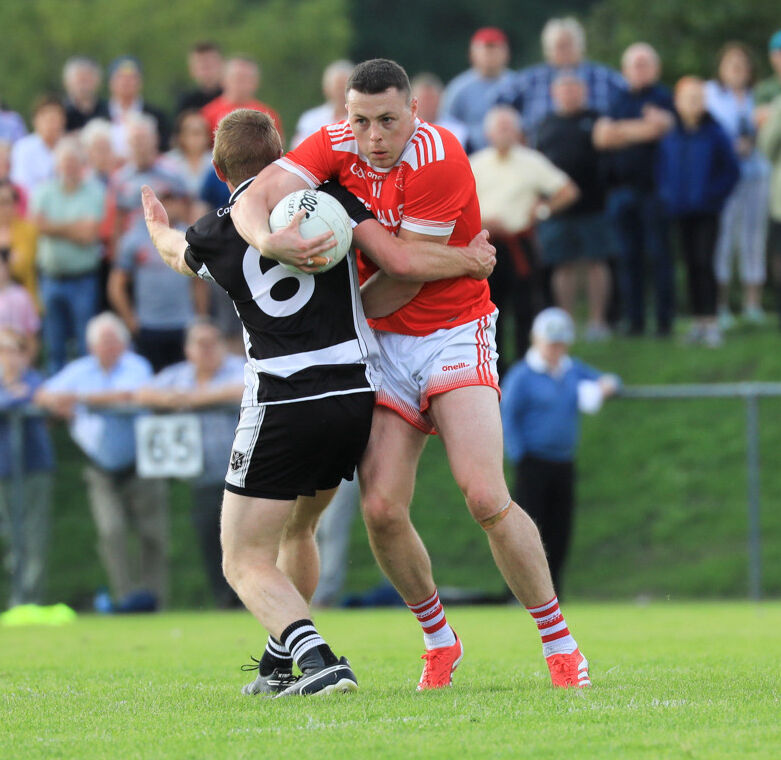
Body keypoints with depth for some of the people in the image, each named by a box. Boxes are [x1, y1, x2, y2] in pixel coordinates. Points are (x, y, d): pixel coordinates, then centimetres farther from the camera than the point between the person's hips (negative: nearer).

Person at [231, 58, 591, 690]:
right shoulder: (335, 146, -4)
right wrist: (270, 242, -36)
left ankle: (560, 644, -3)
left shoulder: (439, 159, -19)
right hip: (385, 345, 4)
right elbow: (255, 199, -15)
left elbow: (406, 275, -16)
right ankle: (439, 639, 14)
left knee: (486, 498, -18)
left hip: (455, 335, -4)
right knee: (382, 509, -9)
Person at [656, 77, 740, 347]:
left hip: (706, 211, -3)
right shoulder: (669, 135, 2)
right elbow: (661, 169, 14)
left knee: (704, 263, -10)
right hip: (680, 211, 3)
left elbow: (731, 170, 0)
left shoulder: (714, 133, -5)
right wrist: (665, 194, 2)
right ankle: (699, 321, 13)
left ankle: (711, 323, -10)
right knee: (691, 265, 7)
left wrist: (715, 195, -9)